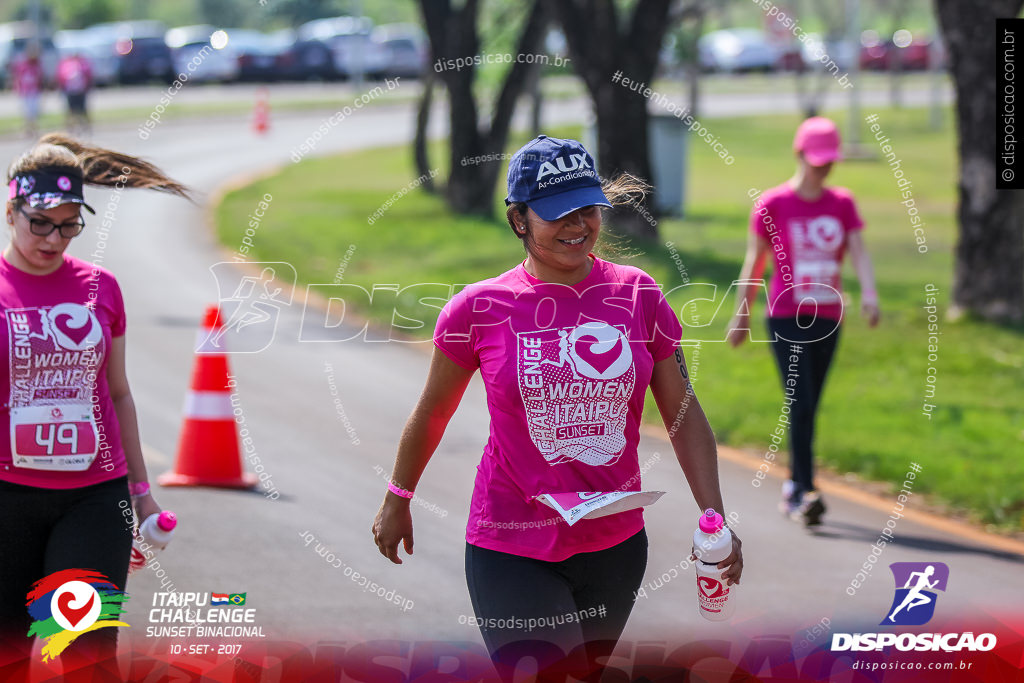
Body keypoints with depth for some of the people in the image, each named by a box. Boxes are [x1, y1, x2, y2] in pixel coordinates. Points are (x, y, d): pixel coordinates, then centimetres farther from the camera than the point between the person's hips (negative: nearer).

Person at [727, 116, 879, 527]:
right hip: (786, 318, -4)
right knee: (801, 404, -15)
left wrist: (869, 293, -20)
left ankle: (792, 486, 22)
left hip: (827, 318, 4)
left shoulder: (842, 204, 8)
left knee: (809, 408, 9)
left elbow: (859, 253, -2)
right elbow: (754, 261, 4)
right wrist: (741, 315, 6)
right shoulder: (773, 204, -3)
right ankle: (805, 491, -18)